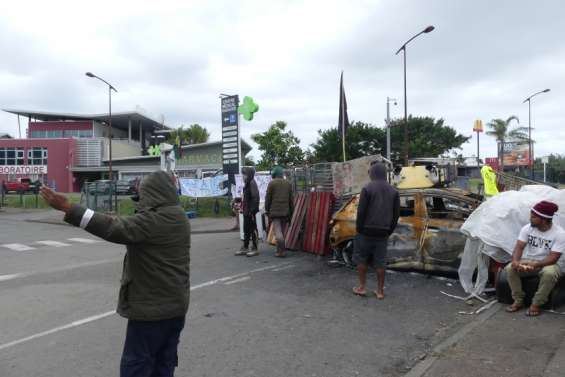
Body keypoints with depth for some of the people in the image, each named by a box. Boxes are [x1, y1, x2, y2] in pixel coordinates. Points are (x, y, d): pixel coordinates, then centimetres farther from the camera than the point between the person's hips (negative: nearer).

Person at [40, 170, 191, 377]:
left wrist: (68, 208, -30)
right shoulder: (178, 217, 8)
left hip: (153, 306, -9)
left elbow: (114, 228, -30)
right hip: (176, 305, 9)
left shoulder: (154, 220, -22)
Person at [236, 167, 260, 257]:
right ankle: (245, 248, 23)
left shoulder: (252, 183, -14)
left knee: (253, 229, -2)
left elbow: (255, 198, -21)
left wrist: (252, 211, -23)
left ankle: (255, 249, 5)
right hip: (246, 211, 10)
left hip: (250, 211, -10)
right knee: (246, 230, 15)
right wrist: (243, 208, 17)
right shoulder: (247, 184, 15)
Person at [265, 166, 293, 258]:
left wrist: (267, 210, 7)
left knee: (277, 231, -6)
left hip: (274, 211, -5)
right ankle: (280, 250, 17)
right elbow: (291, 199, 10)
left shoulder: (272, 183, -4)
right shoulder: (288, 183, 9)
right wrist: (291, 212, 16)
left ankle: (281, 251, -13)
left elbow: (268, 198, -4)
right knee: (282, 231, 12)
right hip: (285, 212, 5)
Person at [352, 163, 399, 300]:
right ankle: (380, 291, 13)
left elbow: (361, 211, -12)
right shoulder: (393, 191, 6)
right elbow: (396, 214, 6)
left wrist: (359, 228, -2)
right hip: (383, 233, 4)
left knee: (361, 258, 10)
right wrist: (389, 231, 12)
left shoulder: (367, 189, -9)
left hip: (367, 231, -4)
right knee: (380, 262, 9)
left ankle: (362, 287, 14)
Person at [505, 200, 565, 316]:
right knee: (510, 268, -24)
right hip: (528, 261, 4)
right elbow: (519, 247, -11)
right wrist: (515, 261, -33)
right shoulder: (527, 228, -7)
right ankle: (518, 300, -8)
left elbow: (553, 258, -23)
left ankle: (536, 304, -20)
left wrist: (535, 265, -39)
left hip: (549, 263, -3)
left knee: (549, 273, -38)